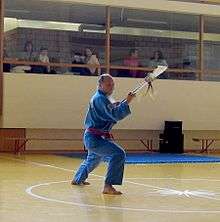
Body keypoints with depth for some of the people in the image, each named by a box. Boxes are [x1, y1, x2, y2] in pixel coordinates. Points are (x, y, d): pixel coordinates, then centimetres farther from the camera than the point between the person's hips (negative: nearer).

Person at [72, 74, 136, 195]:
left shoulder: (99, 97, 15)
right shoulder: (100, 99, -18)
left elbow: (110, 114, 18)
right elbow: (116, 115, -26)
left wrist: (115, 106, 1)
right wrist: (126, 102, -25)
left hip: (93, 138, 11)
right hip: (95, 138, -11)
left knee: (93, 159, 34)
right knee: (118, 154, -25)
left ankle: (77, 179, 55)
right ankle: (108, 186, -26)